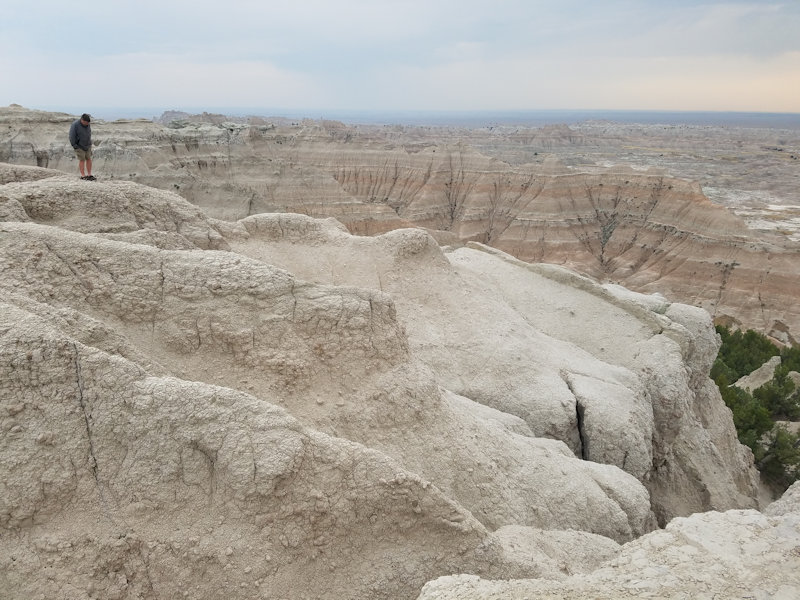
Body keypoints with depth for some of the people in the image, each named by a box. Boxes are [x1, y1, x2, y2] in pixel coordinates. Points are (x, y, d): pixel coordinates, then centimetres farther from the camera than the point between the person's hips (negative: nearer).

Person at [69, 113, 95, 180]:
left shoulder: (88, 125, -1)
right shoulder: (75, 125, -19)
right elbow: (72, 136, -17)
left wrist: (90, 144, 9)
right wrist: (74, 146, -16)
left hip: (87, 145, 5)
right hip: (79, 146, -5)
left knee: (89, 159, 2)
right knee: (82, 160, -4)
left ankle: (89, 175, 6)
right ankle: (83, 175, 2)